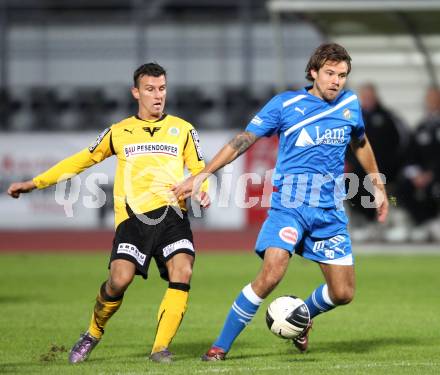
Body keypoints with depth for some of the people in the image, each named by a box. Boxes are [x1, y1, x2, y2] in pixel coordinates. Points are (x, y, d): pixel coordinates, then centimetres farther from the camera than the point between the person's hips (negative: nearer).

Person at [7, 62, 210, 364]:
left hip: (172, 213, 1)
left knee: (182, 272, -23)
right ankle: (94, 333, 9)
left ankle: (161, 347, -12)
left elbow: (199, 170, 20)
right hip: (133, 216, -1)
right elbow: (82, 160, 23)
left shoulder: (183, 130, 15)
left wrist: (202, 191, -5)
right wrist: (35, 183, 23)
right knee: (119, 279, -19)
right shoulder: (119, 132, 15)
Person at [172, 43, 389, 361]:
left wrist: (378, 187, 32)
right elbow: (244, 140, -2)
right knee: (271, 274, -24)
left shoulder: (350, 104, 9)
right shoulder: (285, 104, -2)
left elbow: (361, 143, 28)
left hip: (330, 209, 4)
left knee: (343, 293, 1)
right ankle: (221, 346, -11)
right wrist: (202, 175, -8)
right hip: (289, 203, -4)